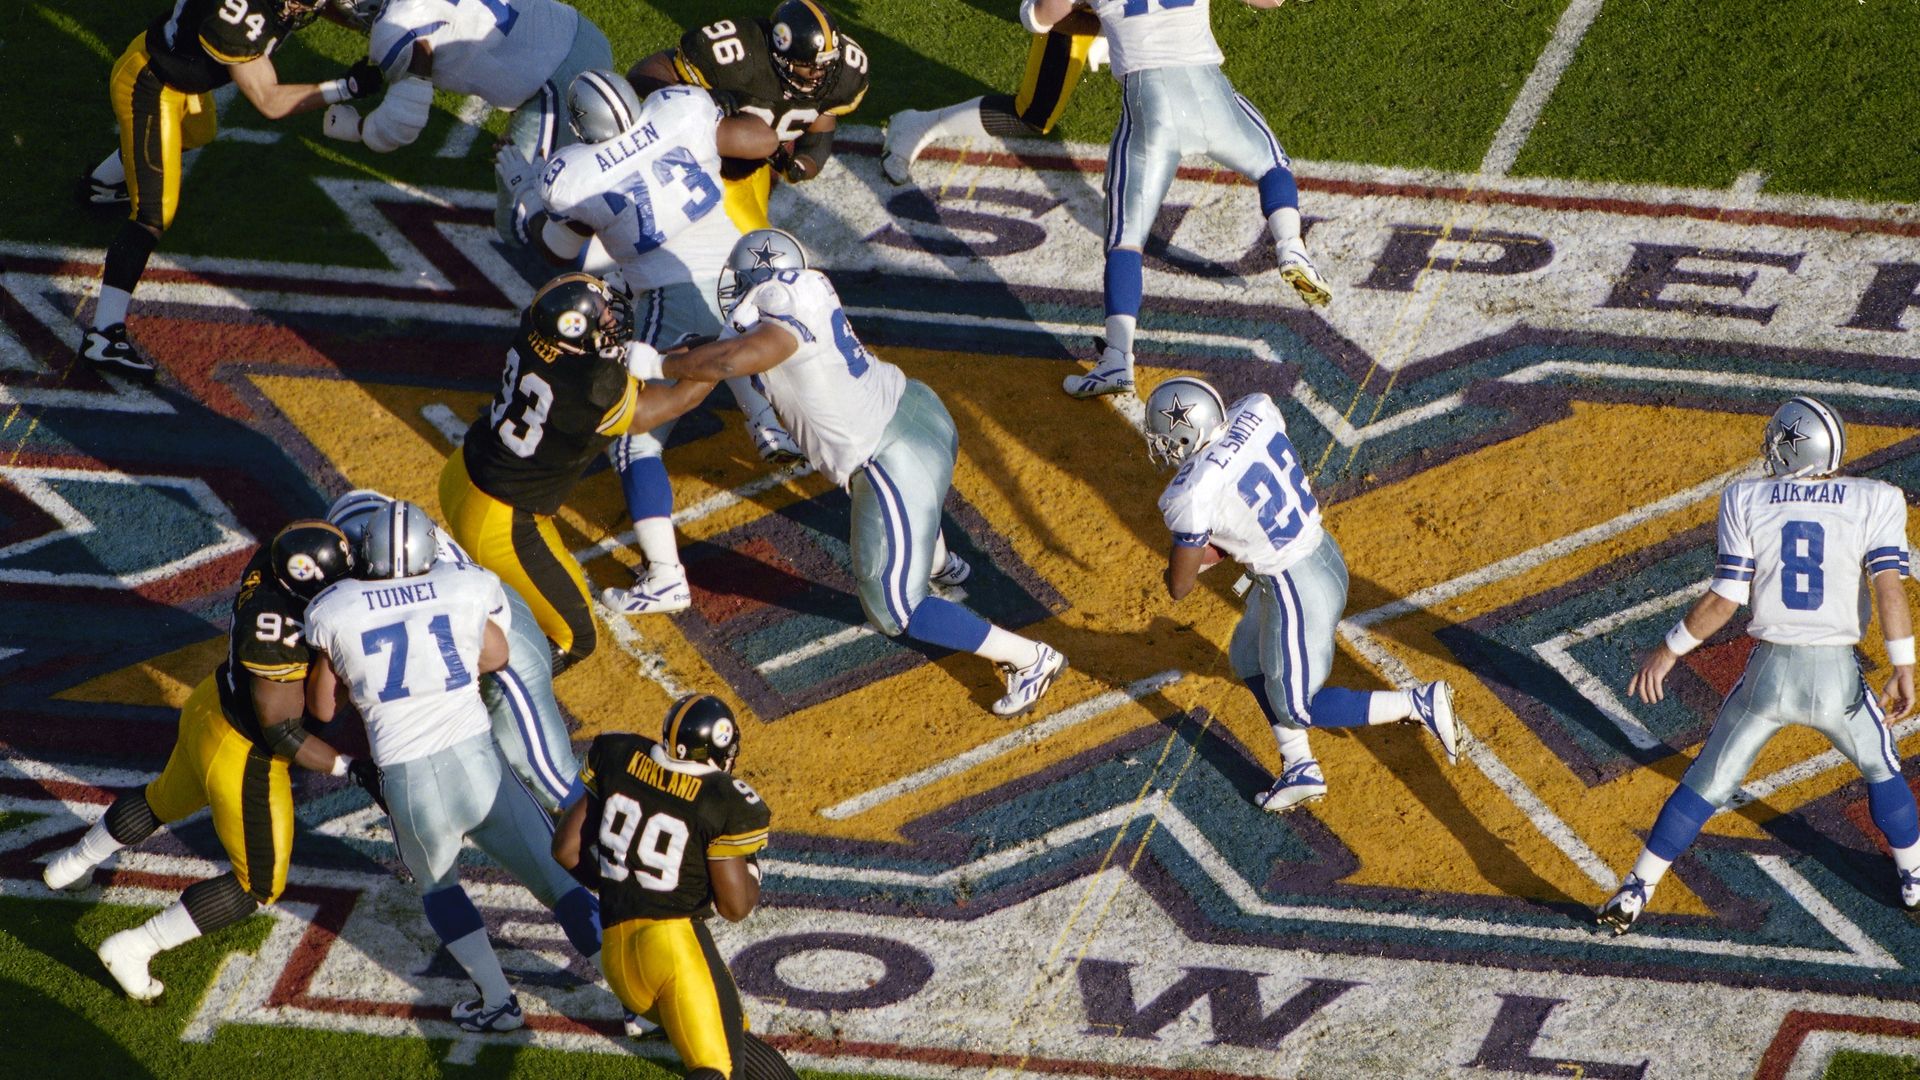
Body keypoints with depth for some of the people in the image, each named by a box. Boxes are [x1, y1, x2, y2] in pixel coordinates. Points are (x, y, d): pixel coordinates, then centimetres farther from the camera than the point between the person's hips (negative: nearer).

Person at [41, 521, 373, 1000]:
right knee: (259, 885, 11)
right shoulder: (277, 630, -37)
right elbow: (281, 732, -29)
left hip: (210, 709, 9)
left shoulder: (272, 561, -15)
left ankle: (71, 865, 61)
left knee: (166, 799, 37)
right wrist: (353, 769, -29)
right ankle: (133, 950, 14)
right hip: (242, 758, -9)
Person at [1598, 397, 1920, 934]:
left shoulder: (1746, 500, -3)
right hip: (1837, 676, 0)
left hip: (1769, 670, 0)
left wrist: (1668, 650, 7)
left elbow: (1725, 599, -5)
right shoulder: (1875, 500, -3)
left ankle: (1634, 894, 14)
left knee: (1706, 784, 14)